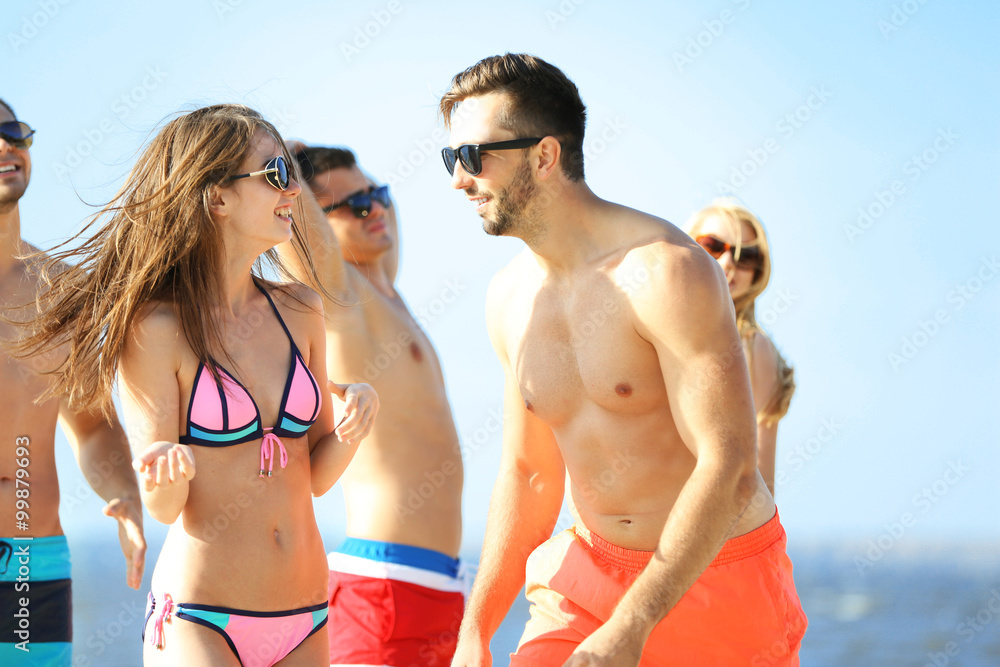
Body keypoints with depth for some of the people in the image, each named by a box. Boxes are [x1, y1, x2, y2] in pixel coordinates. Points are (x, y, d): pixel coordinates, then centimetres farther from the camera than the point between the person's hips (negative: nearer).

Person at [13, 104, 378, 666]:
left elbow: (318, 474, 11)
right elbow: (165, 506, -7)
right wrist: (169, 473, -28)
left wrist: (354, 422, -7)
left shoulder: (299, 311, 7)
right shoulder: (157, 327, -8)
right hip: (199, 620, -5)